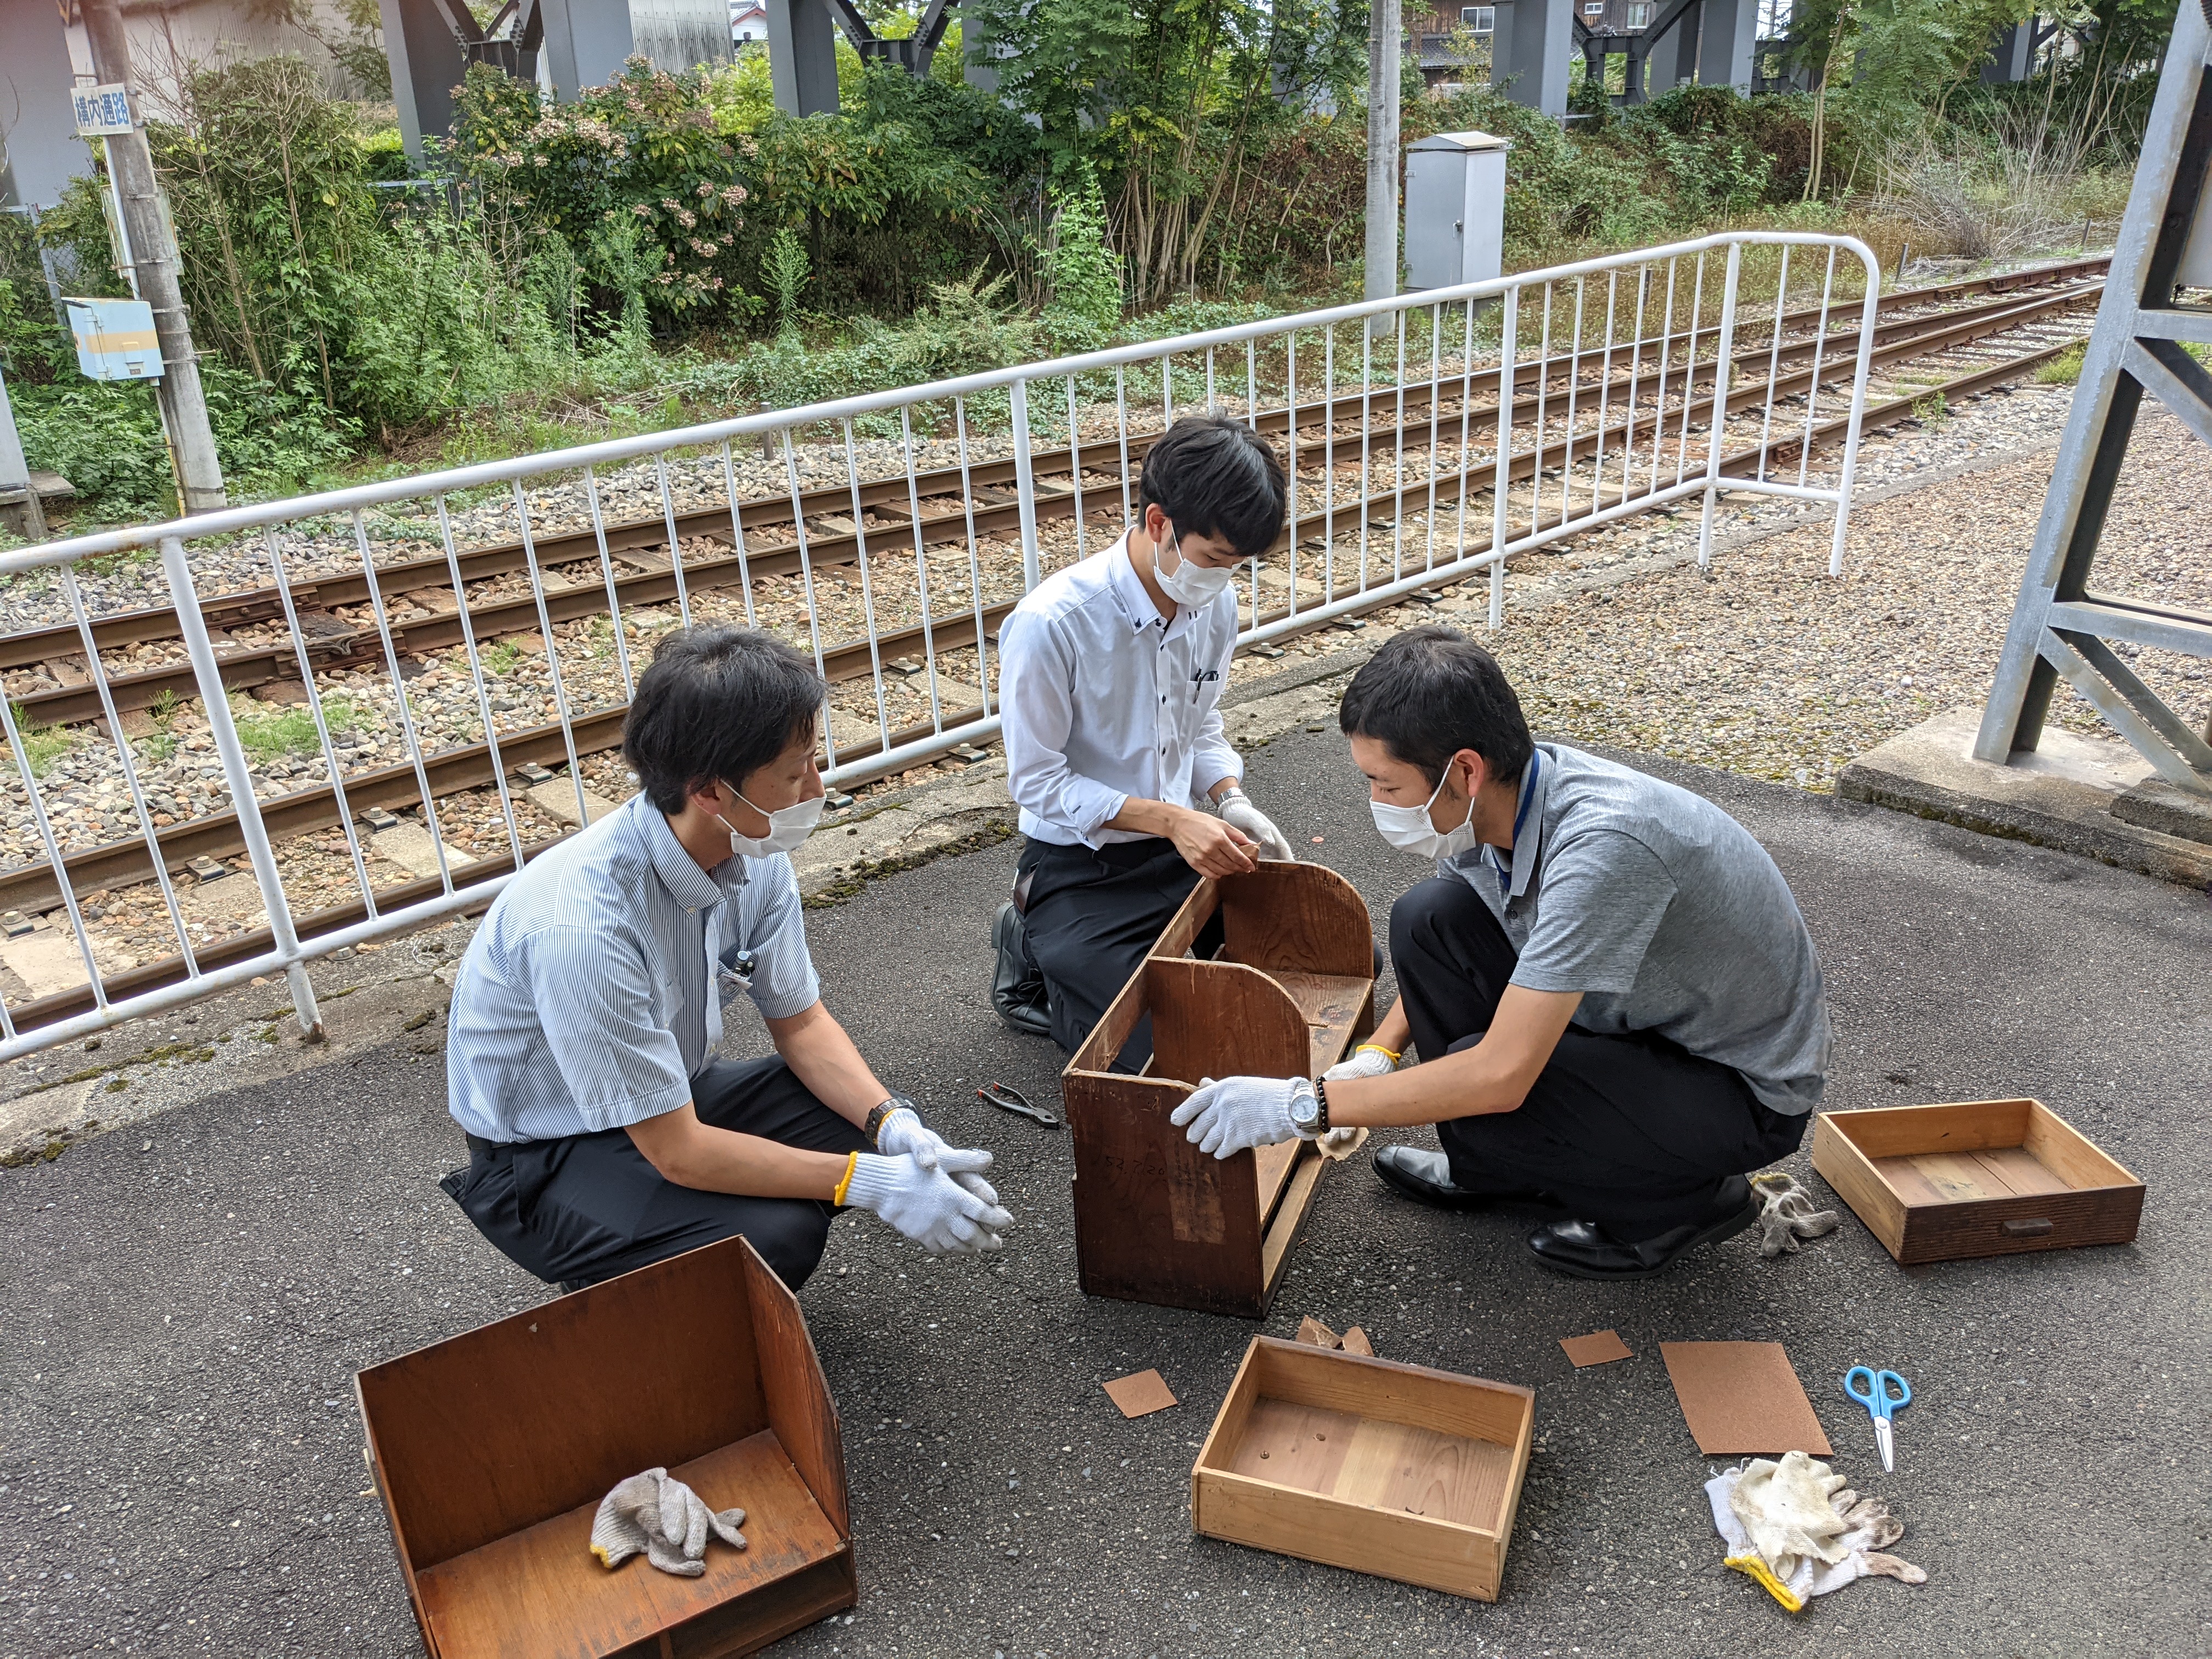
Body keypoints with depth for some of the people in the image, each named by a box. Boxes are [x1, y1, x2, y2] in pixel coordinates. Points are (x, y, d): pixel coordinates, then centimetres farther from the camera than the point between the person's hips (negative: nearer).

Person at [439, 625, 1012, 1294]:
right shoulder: (582, 925, -36)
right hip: (546, 1159, -6)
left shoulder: (754, 852, -14)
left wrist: (896, 1126, -18)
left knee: (876, 1120, -13)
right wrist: (874, 1183, -27)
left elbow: (800, 1021, -1)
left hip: (673, 1095, 6)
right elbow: (676, 1152, -28)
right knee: (772, 1240, -28)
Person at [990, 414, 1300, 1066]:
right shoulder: (1051, 623, -24)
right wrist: (1170, 819, -25)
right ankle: (1035, 956, 11)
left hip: (1184, 845, 6)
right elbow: (1037, 781, -18)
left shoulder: (1216, 603, -4)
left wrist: (1231, 801, -9)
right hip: (1081, 868, -6)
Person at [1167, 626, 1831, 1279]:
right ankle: (1496, 1165, 11)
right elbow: (1437, 949, 10)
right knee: (1428, 917, -7)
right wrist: (1376, 1056, -6)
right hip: (1635, 1015, 8)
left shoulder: (1601, 843, -37)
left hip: (1745, 1086, -7)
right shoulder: (1493, 799, -12)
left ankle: (1683, 1199, 0)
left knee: (1483, 1093, -29)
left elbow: (1501, 1075, -37)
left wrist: (1302, 1105, -30)